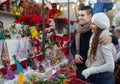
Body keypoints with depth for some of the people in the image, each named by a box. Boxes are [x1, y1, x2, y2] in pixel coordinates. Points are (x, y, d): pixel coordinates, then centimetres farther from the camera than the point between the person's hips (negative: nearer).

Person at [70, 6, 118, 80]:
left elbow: (116, 41, -15)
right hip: (80, 66, 5)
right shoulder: (77, 31, 4)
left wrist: (110, 38, -39)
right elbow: (72, 46, 15)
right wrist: (75, 54, -7)